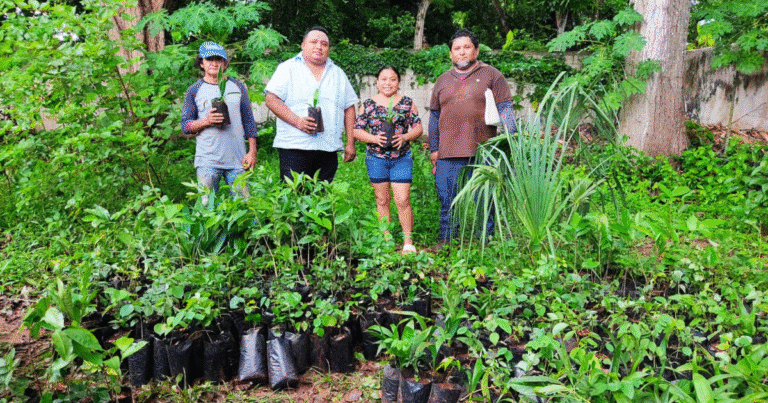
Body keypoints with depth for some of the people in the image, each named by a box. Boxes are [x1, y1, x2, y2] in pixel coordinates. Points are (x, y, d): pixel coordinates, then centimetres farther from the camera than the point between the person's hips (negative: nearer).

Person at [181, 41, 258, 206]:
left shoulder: (238, 87, 12)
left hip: (237, 160, 1)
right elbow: (185, 126, 6)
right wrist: (206, 121, -13)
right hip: (207, 161, -1)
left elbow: (248, 120, 12)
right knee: (207, 206, -2)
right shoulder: (194, 91, 7)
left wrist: (252, 151, 5)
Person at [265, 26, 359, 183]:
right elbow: (271, 99, -3)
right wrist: (297, 121, -16)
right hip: (294, 148, -4)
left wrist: (350, 143, 8)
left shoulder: (338, 73, 19)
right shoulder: (288, 68, 6)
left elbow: (349, 108, 17)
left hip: (329, 150, 4)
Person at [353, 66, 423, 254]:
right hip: (376, 158, 1)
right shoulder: (368, 104, 4)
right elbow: (356, 130, 3)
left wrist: (405, 137, -13)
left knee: (403, 201, -6)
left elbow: (418, 127, 6)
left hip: (401, 158, -1)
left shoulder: (407, 103, 5)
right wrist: (375, 138, -14)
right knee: (382, 200, 9)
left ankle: (408, 241, 3)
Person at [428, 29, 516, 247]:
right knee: (447, 201, 5)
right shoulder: (442, 80, 16)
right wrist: (433, 150, 14)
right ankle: (445, 241, 17)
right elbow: (434, 117, 19)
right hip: (448, 155, 3)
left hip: (482, 153, -3)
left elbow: (505, 109, 2)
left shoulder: (491, 75, 7)